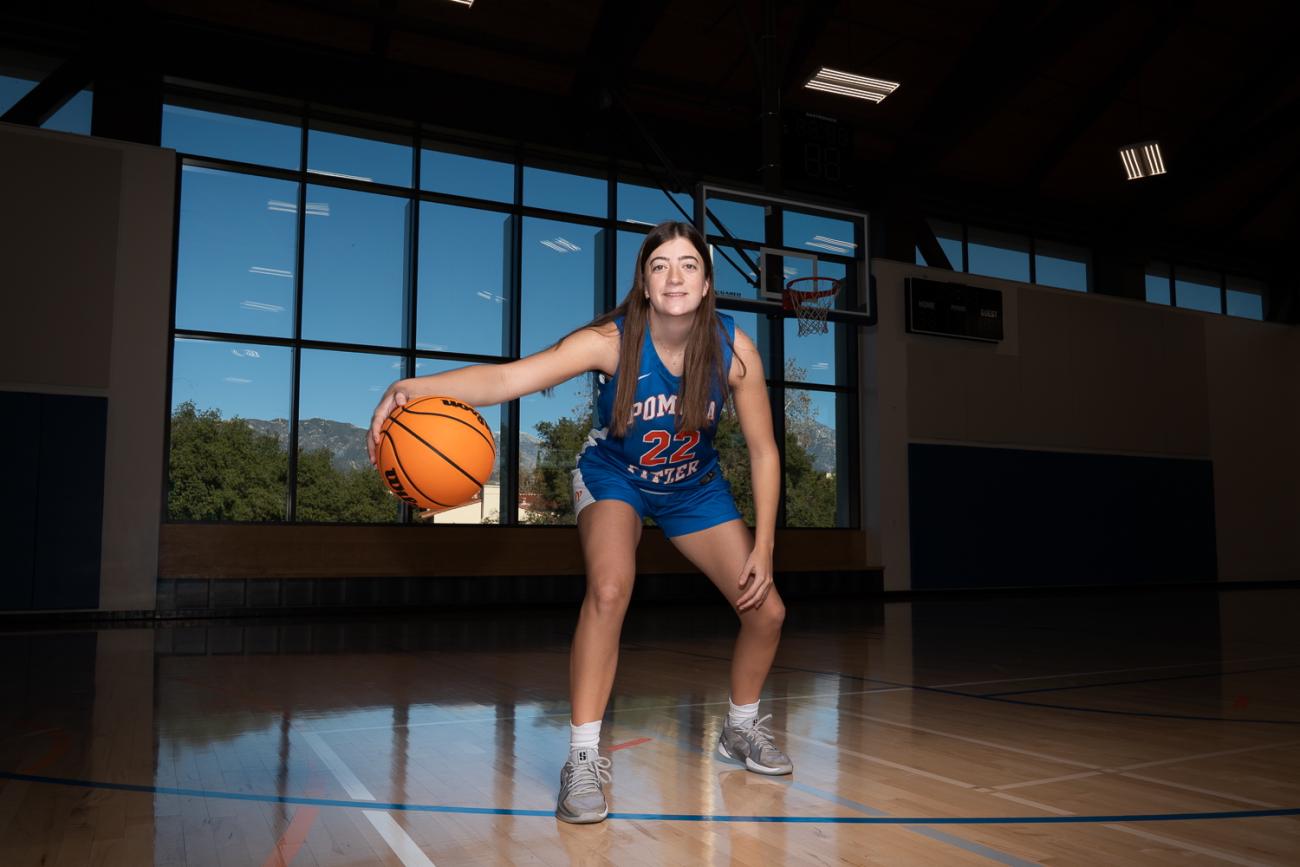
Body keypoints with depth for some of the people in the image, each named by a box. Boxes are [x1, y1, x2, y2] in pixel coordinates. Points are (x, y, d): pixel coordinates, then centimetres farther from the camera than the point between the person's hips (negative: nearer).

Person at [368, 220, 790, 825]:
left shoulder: (734, 349, -24)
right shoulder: (613, 340, -31)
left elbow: (763, 451, -14)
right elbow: (510, 376, -46)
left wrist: (763, 549, -17)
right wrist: (418, 387, -63)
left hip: (694, 486, 3)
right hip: (614, 475, -3)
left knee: (766, 610, -1)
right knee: (609, 589, -31)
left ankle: (741, 729, 27)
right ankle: (583, 760, -17)